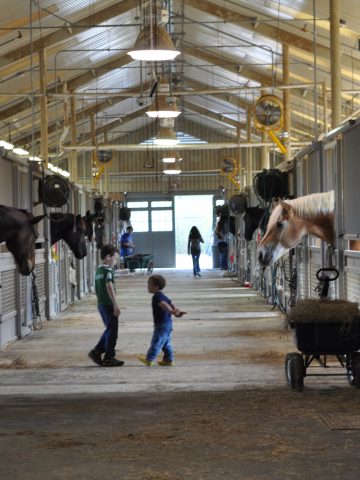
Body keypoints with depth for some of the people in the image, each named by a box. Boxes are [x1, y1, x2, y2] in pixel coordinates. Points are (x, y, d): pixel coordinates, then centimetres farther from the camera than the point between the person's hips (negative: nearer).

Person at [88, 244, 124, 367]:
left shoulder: (98, 270, 13)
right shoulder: (108, 270, -14)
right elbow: (109, 286, -25)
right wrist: (116, 305, -27)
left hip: (101, 304, 9)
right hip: (109, 305, -9)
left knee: (109, 330, 18)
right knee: (112, 331, 0)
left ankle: (96, 352, 13)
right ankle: (109, 358, 4)